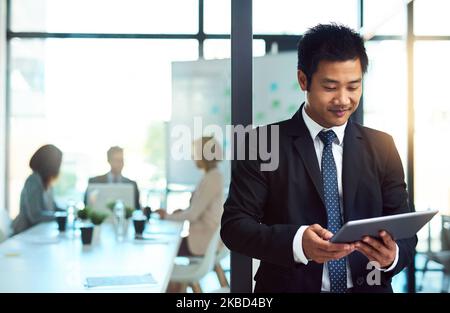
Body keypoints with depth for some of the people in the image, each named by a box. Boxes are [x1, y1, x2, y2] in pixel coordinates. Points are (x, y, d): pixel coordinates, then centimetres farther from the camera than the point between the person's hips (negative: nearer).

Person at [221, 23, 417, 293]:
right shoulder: (264, 144, -2)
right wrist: (297, 242, -23)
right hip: (290, 286, -1)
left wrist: (394, 253, -16)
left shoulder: (382, 147, 7)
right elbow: (234, 225, -7)